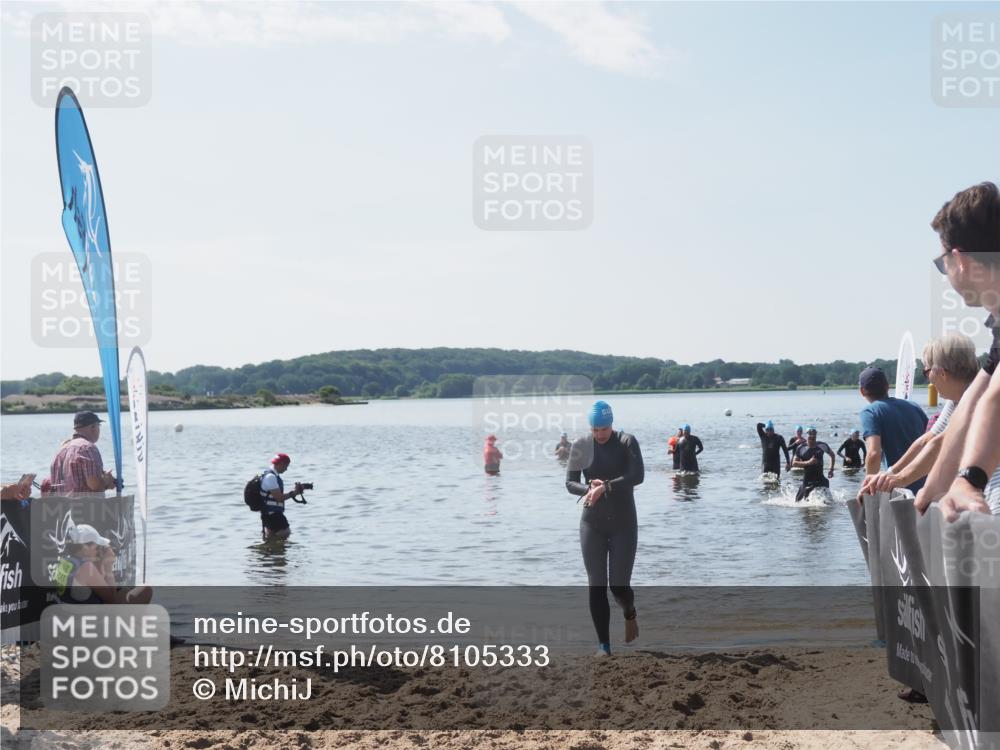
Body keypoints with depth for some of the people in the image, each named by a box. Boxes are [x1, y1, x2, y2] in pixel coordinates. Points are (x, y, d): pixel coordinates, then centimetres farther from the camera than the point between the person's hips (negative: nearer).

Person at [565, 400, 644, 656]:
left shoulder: (627, 442, -6)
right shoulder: (581, 446, 0)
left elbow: (637, 476, -18)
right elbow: (570, 483, -2)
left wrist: (605, 487, -27)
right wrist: (589, 489, -22)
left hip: (624, 524, -2)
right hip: (592, 524, 2)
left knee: (619, 585, -3)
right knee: (596, 586, -1)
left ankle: (630, 614, 33)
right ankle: (603, 644, 8)